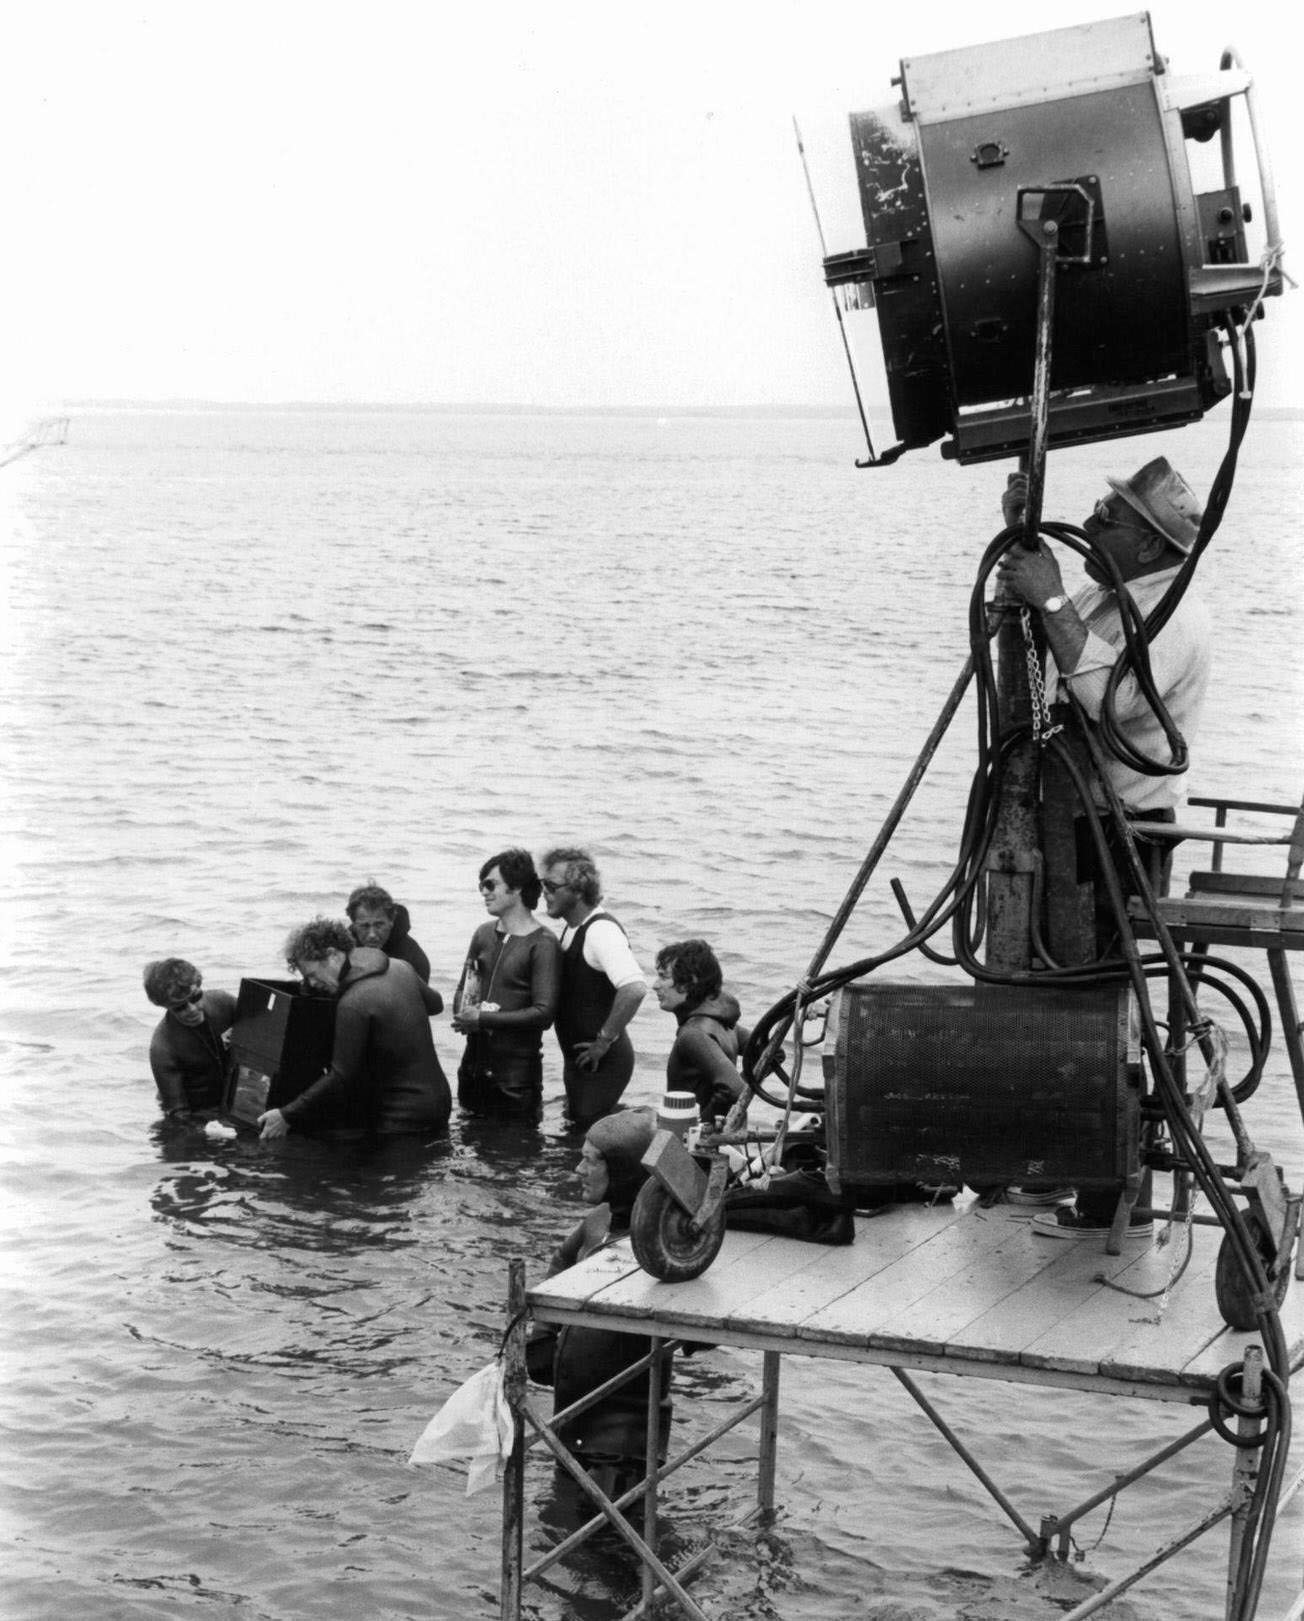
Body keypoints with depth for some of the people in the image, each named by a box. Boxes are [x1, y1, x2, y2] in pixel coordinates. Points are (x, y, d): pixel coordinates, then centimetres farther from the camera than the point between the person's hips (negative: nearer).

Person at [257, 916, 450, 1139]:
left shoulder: (353, 1004, -20)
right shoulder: (402, 968, 4)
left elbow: (340, 1078, -18)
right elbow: (435, 1003, 24)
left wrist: (287, 1116, -14)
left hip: (405, 1118, -9)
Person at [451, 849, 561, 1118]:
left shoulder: (542, 943, -12)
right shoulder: (484, 934, 9)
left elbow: (544, 1013, -18)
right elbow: (463, 988, 18)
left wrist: (483, 1019, -18)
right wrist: (462, 1017, -7)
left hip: (518, 1066, -6)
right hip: (474, 1062, 6)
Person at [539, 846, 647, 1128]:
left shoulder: (602, 930, -21)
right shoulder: (571, 928, 9)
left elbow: (634, 988, -34)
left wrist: (605, 1040, -25)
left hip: (602, 1061, -9)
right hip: (576, 1058, 9)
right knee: (575, 1125, 15)